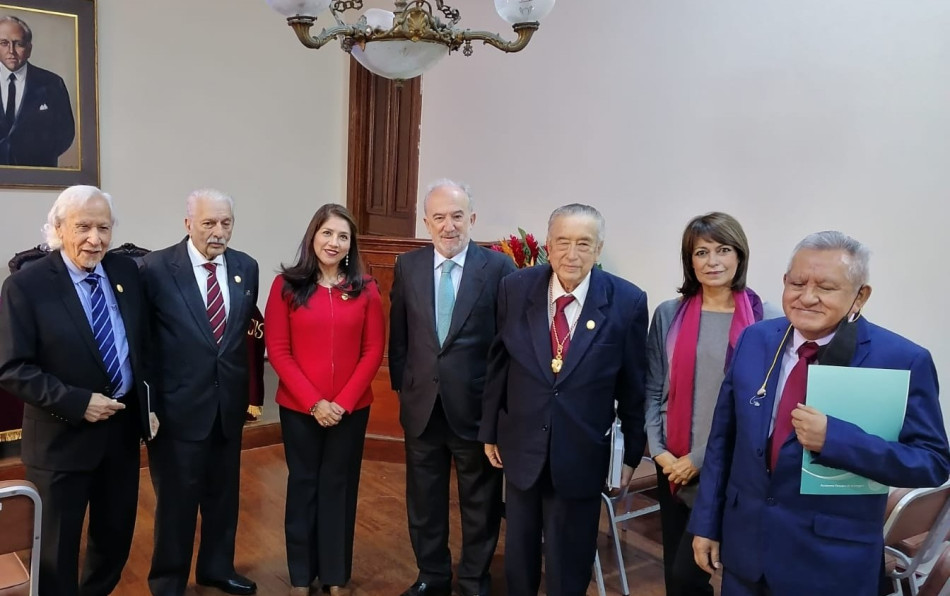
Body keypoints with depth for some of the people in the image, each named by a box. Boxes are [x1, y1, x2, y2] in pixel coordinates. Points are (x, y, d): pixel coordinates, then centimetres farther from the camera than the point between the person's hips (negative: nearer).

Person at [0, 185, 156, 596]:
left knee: (117, 534, 20)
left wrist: (149, 404, 4)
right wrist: (78, 403, -22)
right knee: (57, 546, 11)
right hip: (62, 438, -5)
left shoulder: (127, 272, 1)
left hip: (123, 427, 5)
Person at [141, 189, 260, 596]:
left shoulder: (246, 267, 2)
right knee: (176, 499, 10)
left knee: (224, 494, 19)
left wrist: (246, 387, 10)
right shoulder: (157, 267, -11)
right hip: (179, 404, -4)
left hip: (229, 402, 5)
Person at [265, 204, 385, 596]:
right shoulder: (286, 285, -4)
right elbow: (278, 350, -6)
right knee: (303, 486, 13)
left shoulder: (365, 289, -1)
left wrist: (343, 401, -11)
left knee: (340, 487, 11)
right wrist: (314, 402, -13)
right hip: (299, 408, 0)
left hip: (351, 409, 1)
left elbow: (374, 350, -2)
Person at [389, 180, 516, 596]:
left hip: (477, 406, -3)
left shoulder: (498, 267, -9)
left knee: (480, 502, 14)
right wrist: (402, 387, 6)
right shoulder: (407, 266, 1)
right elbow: (398, 336, 8)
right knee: (424, 499, 17)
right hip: (422, 405, 3)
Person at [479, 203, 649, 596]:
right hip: (521, 445, 2)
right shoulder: (515, 289, -8)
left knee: (570, 562, 16)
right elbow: (497, 365, 1)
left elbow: (633, 385, -5)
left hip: (582, 453, -2)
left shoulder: (627, 301, -13)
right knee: (519, 549, 22)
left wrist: (631, 453, 2)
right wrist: (490, 430, 6)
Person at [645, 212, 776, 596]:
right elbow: (652, 389, 5)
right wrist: (659, 450, -6)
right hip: (672, 465, 4)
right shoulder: (669, 314, 3)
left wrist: (704, 457, -9)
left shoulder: (764, 320, -7)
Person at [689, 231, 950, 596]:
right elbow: (723, 438, 3)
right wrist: (706, 523, 4)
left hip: (832, 562, -3)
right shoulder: (754, 340, -1)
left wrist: (834, 438, -26)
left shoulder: (902, 360, -13)